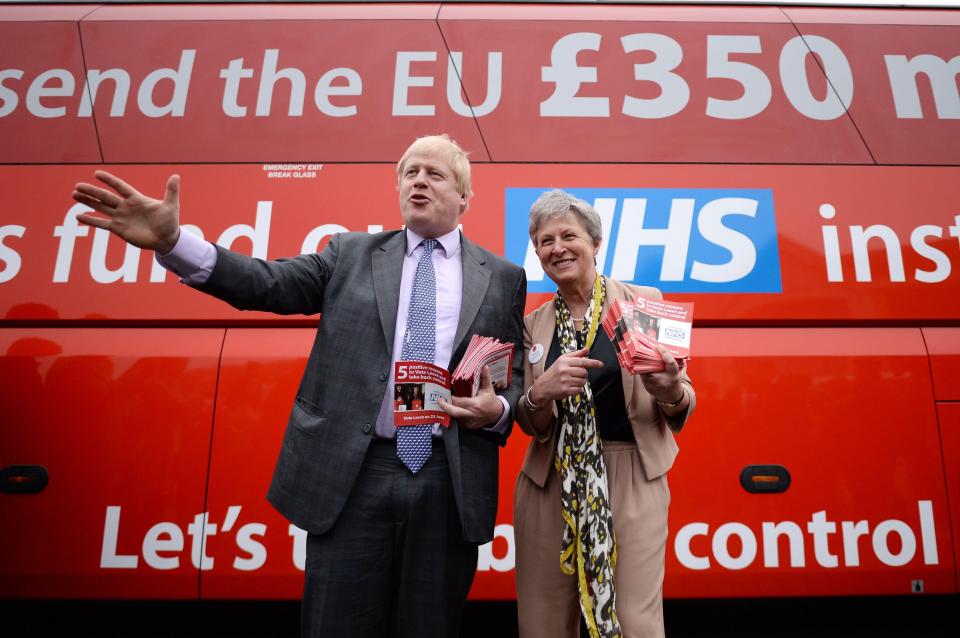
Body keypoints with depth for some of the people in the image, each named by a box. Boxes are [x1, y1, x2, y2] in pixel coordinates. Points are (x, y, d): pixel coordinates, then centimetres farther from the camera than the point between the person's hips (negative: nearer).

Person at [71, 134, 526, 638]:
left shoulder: (503, 277, 8)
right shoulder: (351, 254, 9)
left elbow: (519, 378, 10)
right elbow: (268, 283, -4)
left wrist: (497, 410, -11)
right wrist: (172, 242, -18)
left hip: (449, 483, 1)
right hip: (351, 476, 0)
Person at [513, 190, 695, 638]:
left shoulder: (644, 302, -1)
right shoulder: (534, 323, 7)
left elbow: (684, 405, 1)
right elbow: (531, 425, 5)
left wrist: (671, 393, -23)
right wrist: (542, 392, -17)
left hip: (632, 479, -2)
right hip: (550, 484, 3)